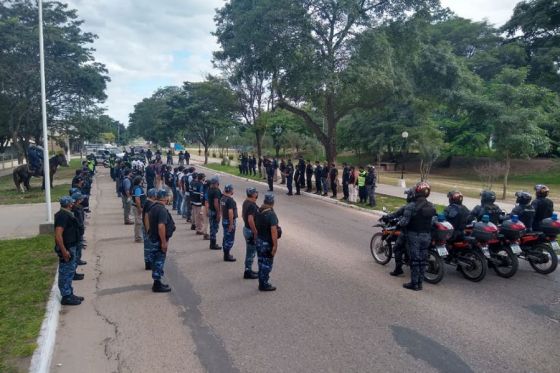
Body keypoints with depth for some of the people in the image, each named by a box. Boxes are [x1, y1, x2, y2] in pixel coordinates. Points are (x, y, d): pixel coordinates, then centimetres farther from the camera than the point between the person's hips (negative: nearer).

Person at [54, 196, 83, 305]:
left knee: (70, 271, 18)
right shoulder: (63, 215, -20)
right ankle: (66, 297, 9)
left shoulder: (66, 214, 11)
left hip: (71, 247, 10)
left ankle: (69, 294, 28)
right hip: (66, 248, -10)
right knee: (65, 273, 0)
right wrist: (64, 251, -26)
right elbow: (58, 235, -27)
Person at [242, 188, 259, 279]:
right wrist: (255, 232, -24)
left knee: (250, 251, 19)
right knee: (251, 252, 1)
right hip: (251, 231, -10)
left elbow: (242, 215, 18)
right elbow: (250, 220, -31)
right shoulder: (252, 205, -24)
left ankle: (248, 270, 29)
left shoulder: (246, 202, 6)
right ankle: (248, 273, 10)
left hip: (246, 228, 10)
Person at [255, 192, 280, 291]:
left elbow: (256, 226, 8)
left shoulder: (258, 212, 1)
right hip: (268, 243, -8)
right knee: (267, 264, 4)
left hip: (259, 241, 8)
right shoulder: (271, 214, -22)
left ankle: (262, 283, 28)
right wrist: (275, 245, -23)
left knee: (261, 263, 17)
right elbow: (273, 231, -26)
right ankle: (264, 285, 12)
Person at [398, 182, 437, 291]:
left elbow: (404, 222, -21)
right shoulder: (431, 207, 0)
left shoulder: (411, 206, -19)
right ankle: (420, 282, 21)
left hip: (414, 235, -5)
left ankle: (414, 283, 9)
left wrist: (399, 222, -1)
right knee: (423, 259, 12)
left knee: (414, 259, 3)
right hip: (427, 236, 5)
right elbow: (434, 220, 2)